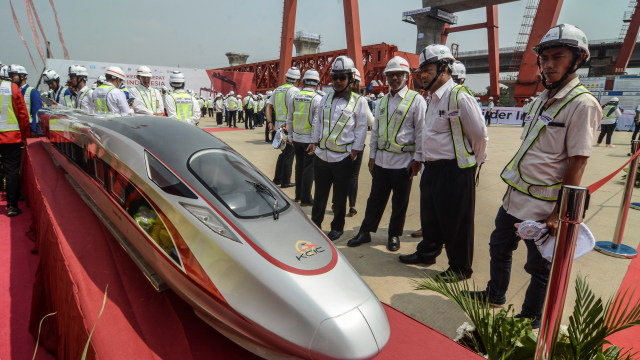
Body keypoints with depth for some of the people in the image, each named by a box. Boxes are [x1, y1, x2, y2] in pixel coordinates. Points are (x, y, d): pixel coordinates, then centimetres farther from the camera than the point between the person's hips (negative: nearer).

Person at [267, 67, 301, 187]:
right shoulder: (294, 90, -12)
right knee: (289, 154, 4)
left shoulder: (277, 89, 12)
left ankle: (277, 179, 26)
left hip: (279, 126, 8)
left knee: (284, 152, 20)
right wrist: (288, 124, -23)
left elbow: (268, 106, 7)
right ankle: (285, 182, 11)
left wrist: (270, 123, 3)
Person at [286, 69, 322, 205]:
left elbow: (289, 119, 10)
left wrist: (290, 135, 20)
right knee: (309, 168, 3)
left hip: (296, 138, 5)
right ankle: (305, 199, 7)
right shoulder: (317, 99, -12)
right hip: (310, 139, -5)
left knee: (299, 166, 17)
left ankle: (298, 195, 27)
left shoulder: (295, 97, 3)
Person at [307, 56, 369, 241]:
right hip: (321, 155, 4)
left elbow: (361, 129, -3)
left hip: (343, 157, -3)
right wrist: (314, 143, 9)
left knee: (340, 196, 9)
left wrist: (354, 153, -8)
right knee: (320, 194, 12)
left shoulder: (358, 101, -1)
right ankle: (315, 224, 27)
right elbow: (317, 122, 16)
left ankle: (337, 227, 25)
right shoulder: (326, 98, 11)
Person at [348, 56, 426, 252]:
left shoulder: (416, 100, -4)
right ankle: (365, 232, 24)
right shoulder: (383, 100, 13)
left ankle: (394, 235, 25)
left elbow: (421, 132, -5)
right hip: (381, 160, 4)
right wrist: (372, 155, 13)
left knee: (399, 202, 8)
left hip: (403, 160, -4)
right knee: (375, 198, 11)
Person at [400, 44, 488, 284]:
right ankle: (427, 253, 40)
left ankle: (460, 268, 23)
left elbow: (480, 134, -13)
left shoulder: (459, 97, -17)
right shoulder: (433, 98, 12)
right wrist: (418, 158, 21)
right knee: (429, 216, 20)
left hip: (455, 171, -9)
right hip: (432, 168, 9)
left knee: (455, 221, 5)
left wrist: (472, 162, -1)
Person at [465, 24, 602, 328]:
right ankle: (495, 294, 44)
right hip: (514, 195, 8)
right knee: (499, 247, 22)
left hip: (542, 205, -8)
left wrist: (560, 212, -19)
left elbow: (577, 163, -18)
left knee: (540, 266, 10)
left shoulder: (582, 103, -15)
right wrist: (512, 188, 16)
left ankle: (531, 320, 30)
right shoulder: (542, 99, 10)